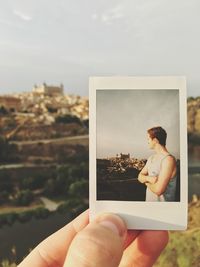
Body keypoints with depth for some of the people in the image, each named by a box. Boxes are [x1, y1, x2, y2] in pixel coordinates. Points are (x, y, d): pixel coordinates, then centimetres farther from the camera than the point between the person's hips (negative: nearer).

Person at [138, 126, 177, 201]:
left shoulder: (169, 159, -23)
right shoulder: (151, 158, 3)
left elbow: (158, 190, -28)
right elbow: (140, 176, 4)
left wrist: (146, 181, -10)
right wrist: (148, 178, -17)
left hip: (162, 201, -7)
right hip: (149, 199, 7)